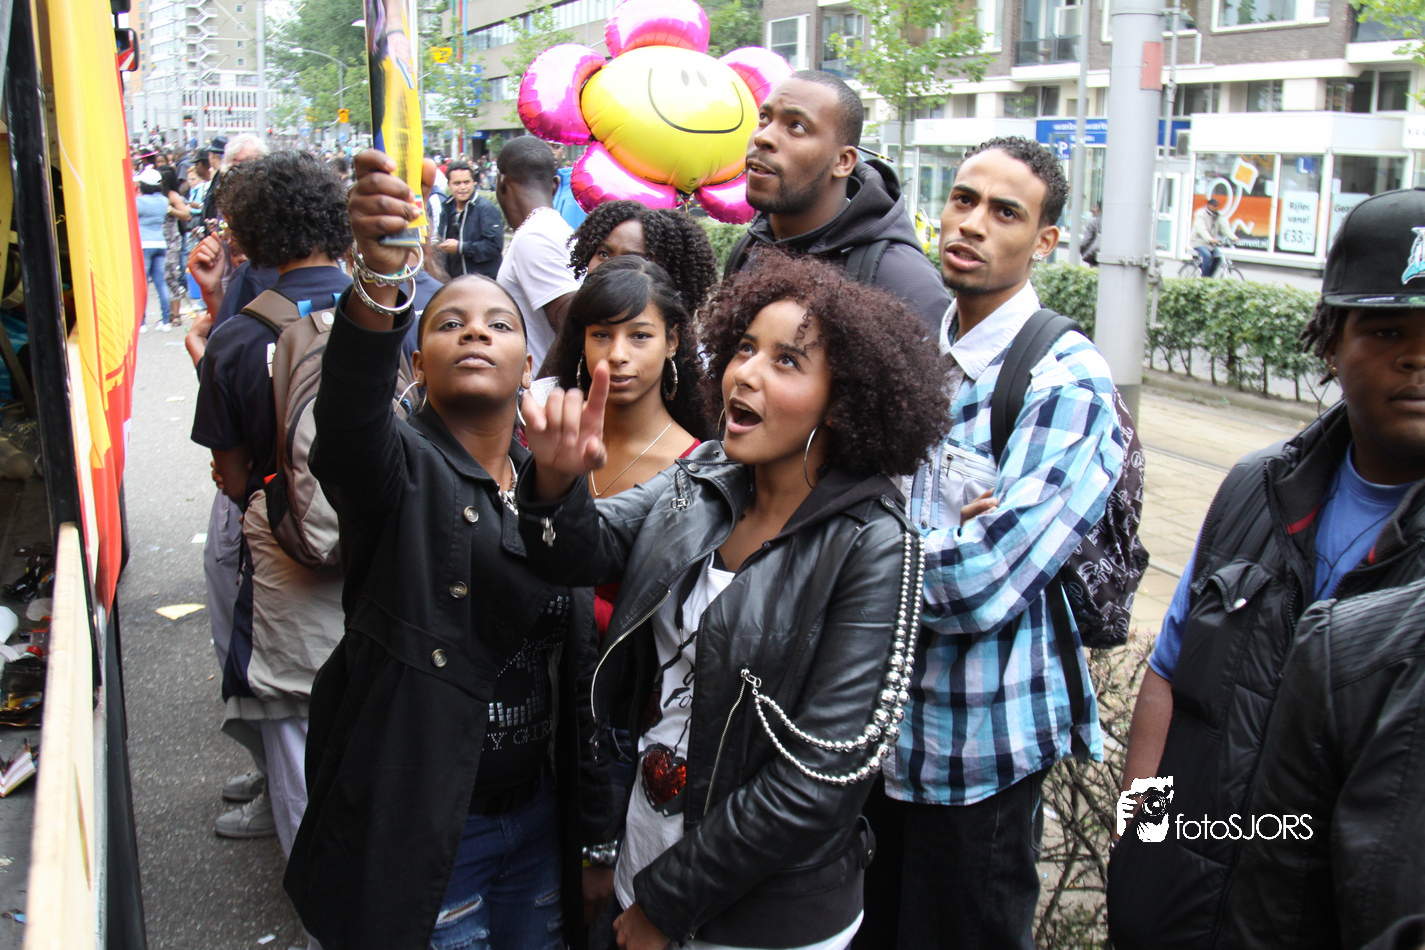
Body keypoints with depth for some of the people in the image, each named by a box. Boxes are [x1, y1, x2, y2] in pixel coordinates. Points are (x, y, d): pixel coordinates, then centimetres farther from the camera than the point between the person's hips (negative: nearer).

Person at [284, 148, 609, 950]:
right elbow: (352, 402, -35)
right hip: (423, 833, -5)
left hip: (539, 819, 5)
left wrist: (594, 825, 9)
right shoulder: (399, 469, -10)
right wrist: (379, 273, -54)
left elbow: (577, 659, 8)